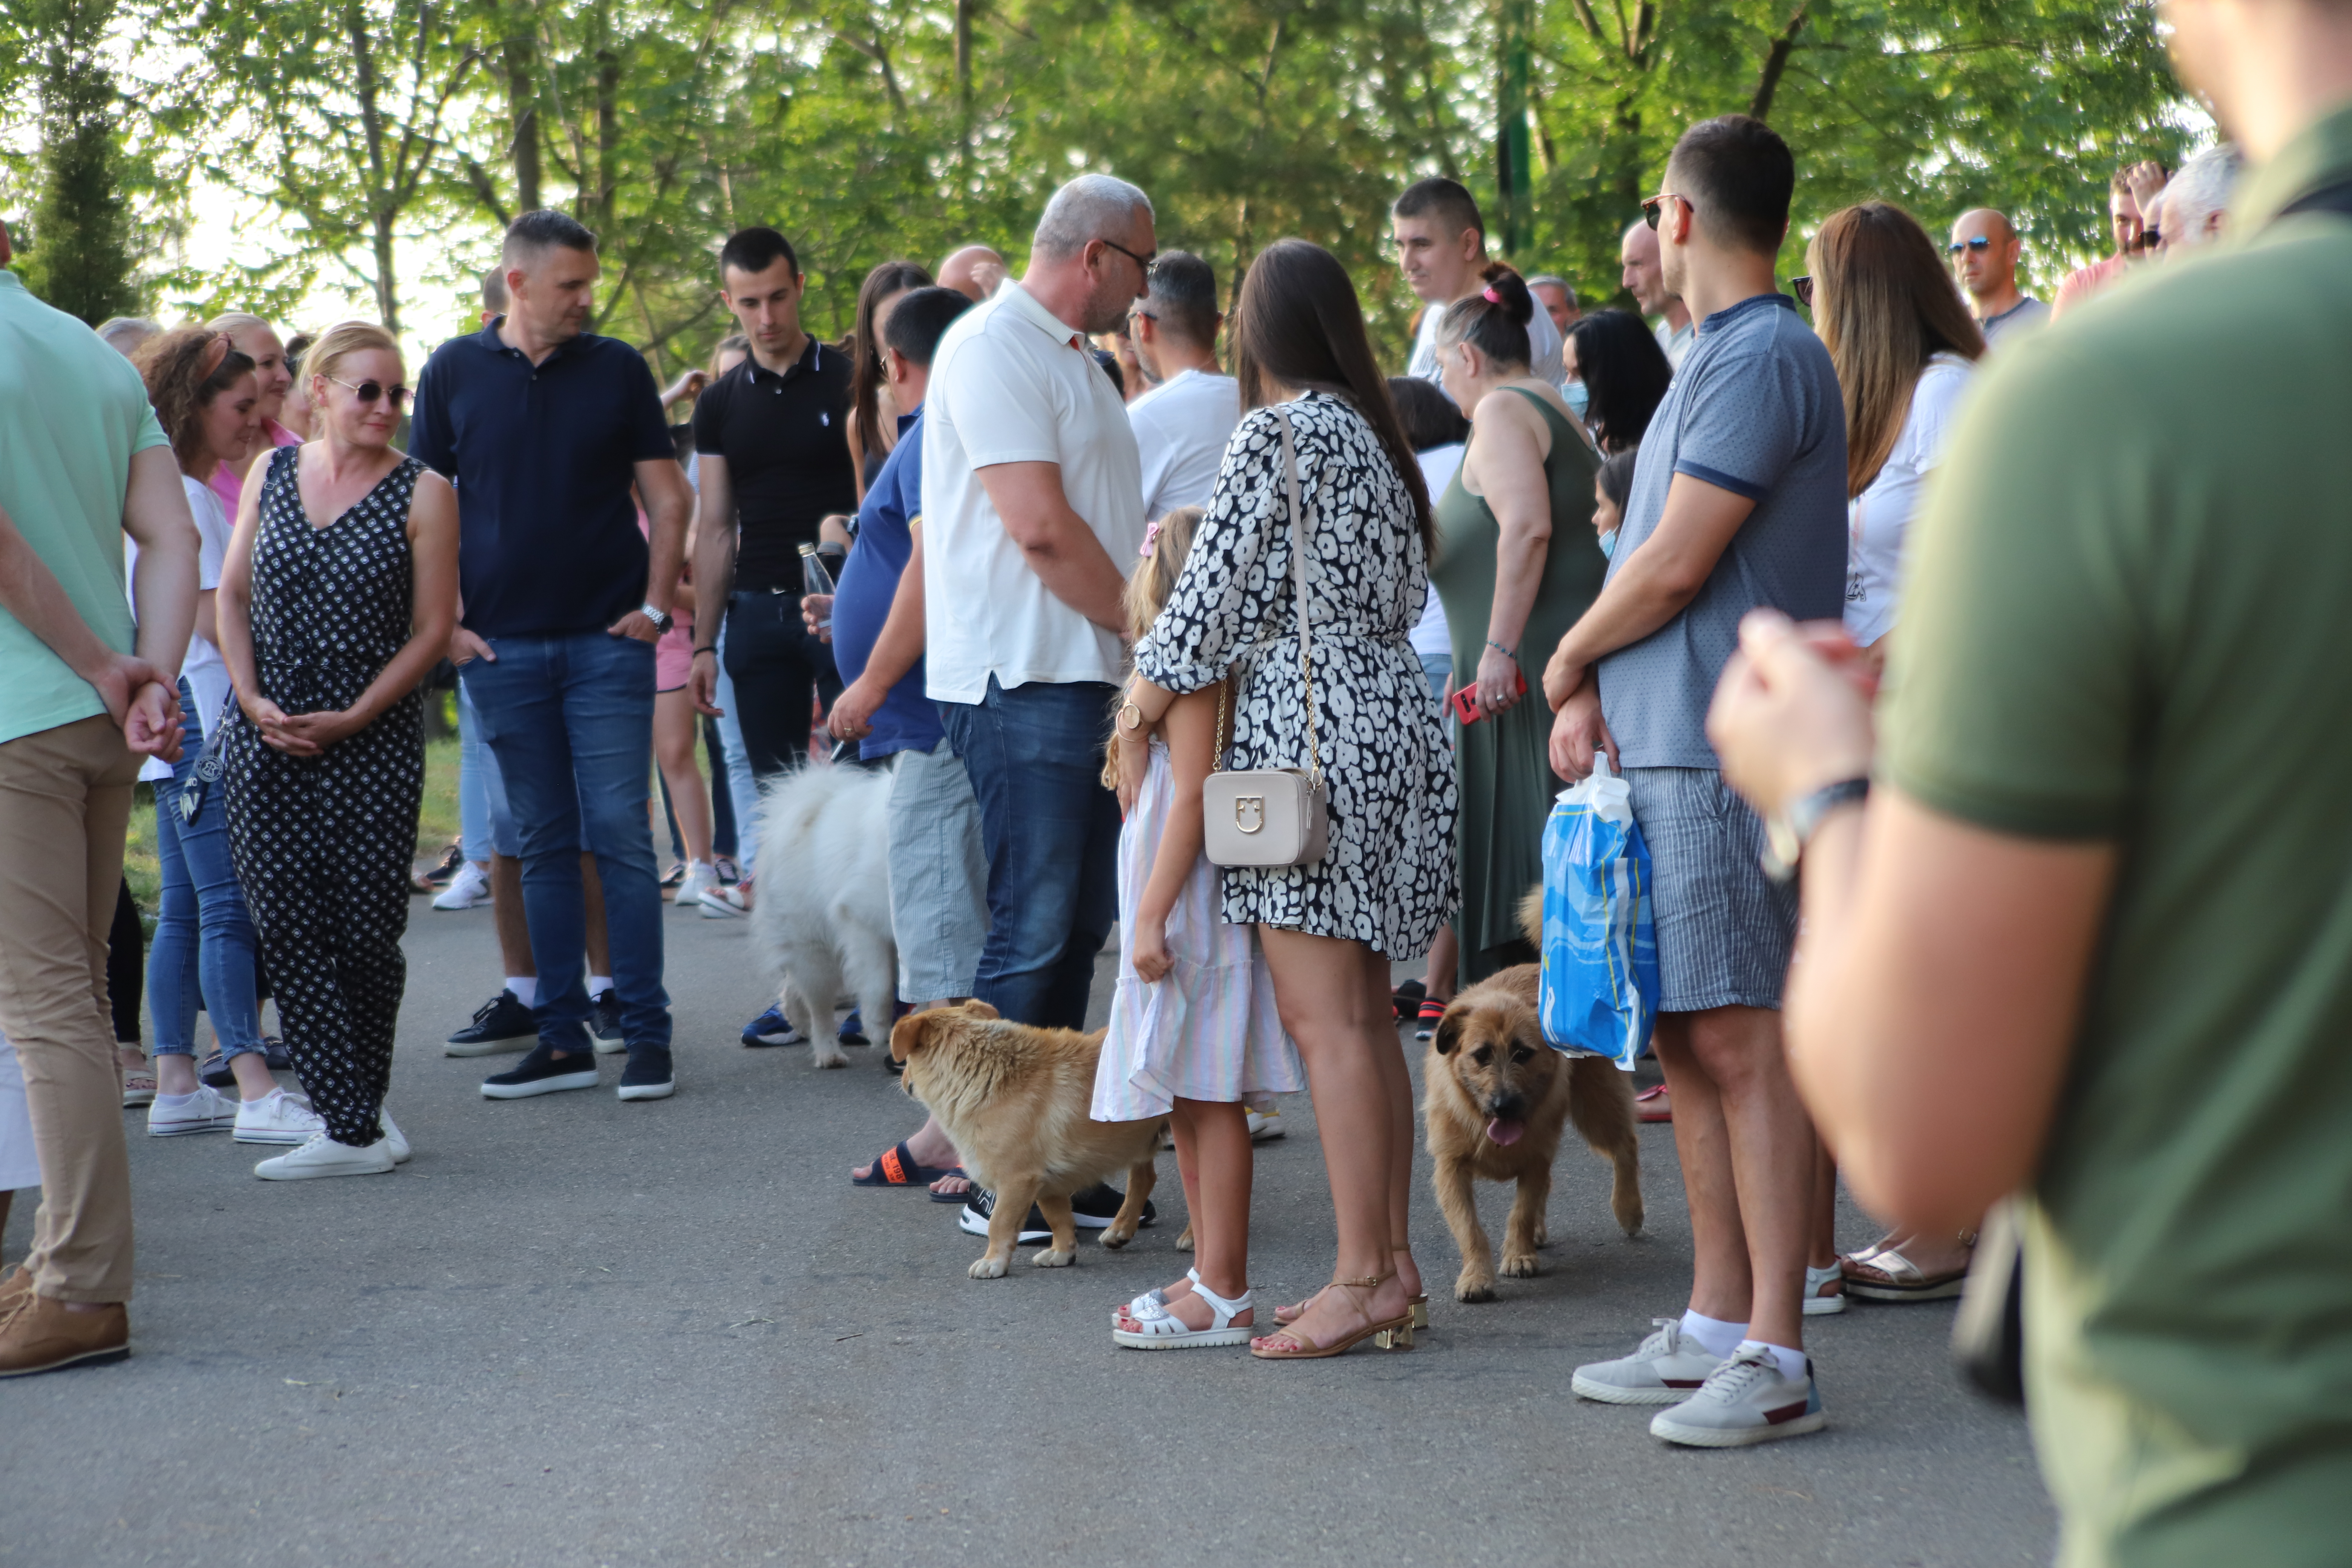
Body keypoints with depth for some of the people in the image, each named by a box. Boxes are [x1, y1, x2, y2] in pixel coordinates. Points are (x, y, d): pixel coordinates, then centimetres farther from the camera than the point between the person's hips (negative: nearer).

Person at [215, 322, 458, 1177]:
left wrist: (350, 720, -11)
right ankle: (352, 1129, -3)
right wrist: (253, 698, -4)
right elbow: (232, 595, 11)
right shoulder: (273, 473, 8)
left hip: (373, 744, -3)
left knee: (365, 932, -1)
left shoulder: (422, 493, -2)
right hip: (266, 739, 3)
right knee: (289, 928, -5)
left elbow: (433, 629, -3)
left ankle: (357, 1103, 22)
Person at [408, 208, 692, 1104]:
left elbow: (666, 496, 7)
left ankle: (646, 1034, 0)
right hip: (503, 650, 1)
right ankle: (562, 1039, 10)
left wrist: (655, 604, -2)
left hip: (606, 643, -1)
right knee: (544, 845, 6)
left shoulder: (616, 370, 4)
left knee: (621, 835, -4)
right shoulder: (455, 372, 5)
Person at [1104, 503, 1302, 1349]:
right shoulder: (1186, 674, 17)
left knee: (1207, 1102, -7)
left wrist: (1152, 915, -22)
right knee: (1188, 1106, 14)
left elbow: (1193, 798, -20)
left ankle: (1224, 1296, -5)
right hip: (1171, 918, 10)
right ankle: (1211, 1276, 21)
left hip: (1189, 911, -10)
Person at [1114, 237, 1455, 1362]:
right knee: (1364, 1014, 11)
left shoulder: (1273, 435, -11)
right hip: (1390, 713, 9)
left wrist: (1137, 715, 0)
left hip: (1310, 730, -9)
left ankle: (1362, 1279, -8)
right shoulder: (1373, 435, 14)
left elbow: (1209, 597, -12)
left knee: (1324, 1016, -8)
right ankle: (1391, 1261, 13)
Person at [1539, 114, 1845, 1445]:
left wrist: (1570, 659, 1)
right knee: (1689, 1039, 12)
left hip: (1726, 748, -10)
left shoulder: (1764, 359, -13)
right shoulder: (1717, 358, 20)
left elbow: (1672, 568, -16)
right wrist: (1593, 691, 6)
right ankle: (1716, 1325, 19)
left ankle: (1778, 1359, -9)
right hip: (1664, 740, 10)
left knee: (1742, 1039, -10)